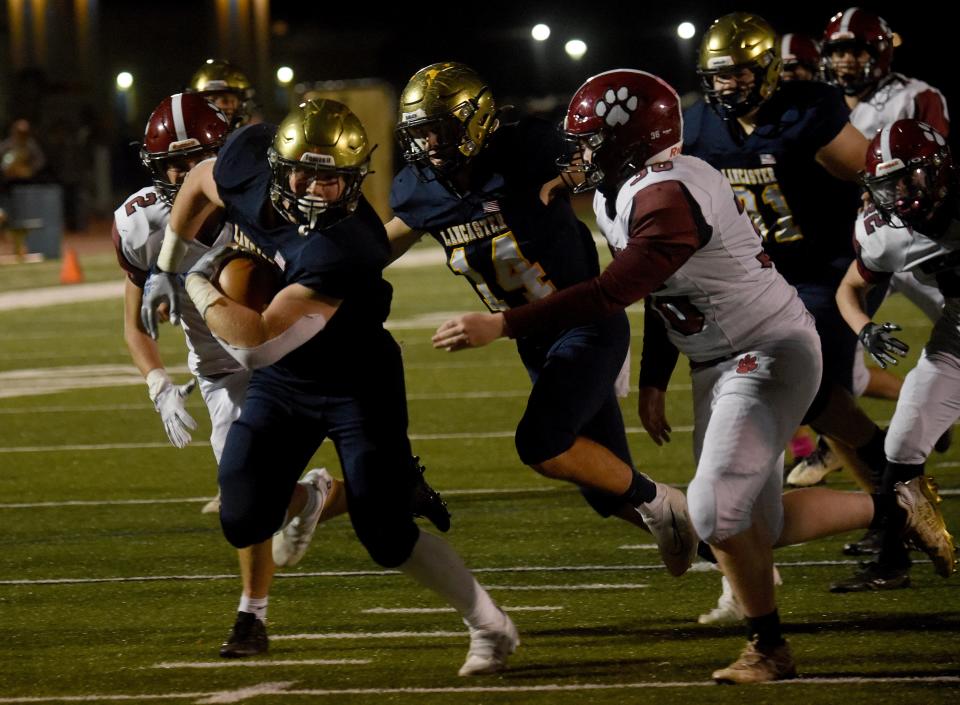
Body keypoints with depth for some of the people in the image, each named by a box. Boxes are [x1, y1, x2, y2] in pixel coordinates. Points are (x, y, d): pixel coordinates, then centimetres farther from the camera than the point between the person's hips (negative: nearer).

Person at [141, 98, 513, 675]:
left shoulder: (345, 247, -38)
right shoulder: (251, 162, -18)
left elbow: (255, 338, -38)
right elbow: (199, 183, 8)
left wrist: (201, 287, -22)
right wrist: (167, 269, 9)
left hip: (356, 384, -6)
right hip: (282, 381, 6)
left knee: (388, 536, -8)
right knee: (243, 517, -1)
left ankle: (491, 627, 9)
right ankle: (302, 501, 34)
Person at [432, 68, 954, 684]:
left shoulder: (669, 198, -27)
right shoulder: (619, 197, 4)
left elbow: (612, 295, -34)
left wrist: (500, 326, -34)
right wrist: (654, 383, 17)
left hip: (770, 352, -10)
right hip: (718, 365, 10)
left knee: (718, 511, -18)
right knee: (759, 529, 9)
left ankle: (770, 649, 0)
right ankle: (891, 507, 25)